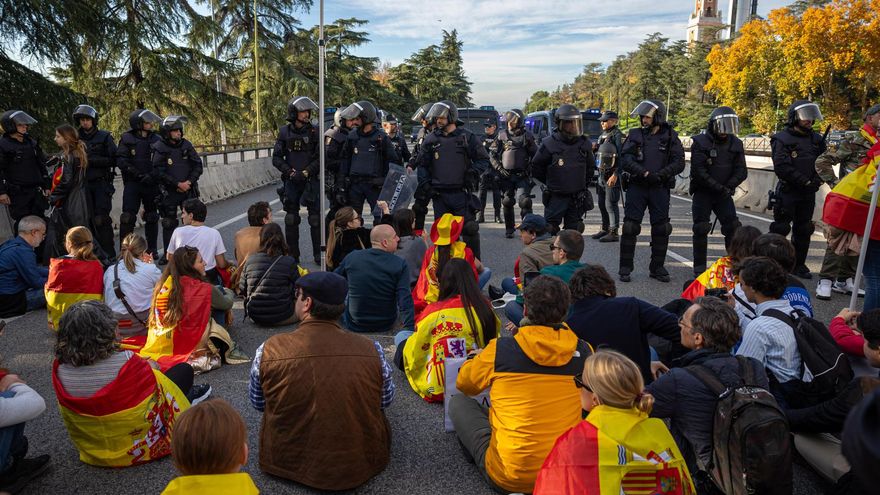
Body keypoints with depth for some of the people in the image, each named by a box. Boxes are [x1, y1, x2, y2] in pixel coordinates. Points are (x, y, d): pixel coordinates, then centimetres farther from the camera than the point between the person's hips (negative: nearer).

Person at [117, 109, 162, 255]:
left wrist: (153, 176, -8)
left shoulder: (155, 139, 5)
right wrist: (140, 175, -16)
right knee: (128, 217, -7)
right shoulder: (127, 139, -2)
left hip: (151, 184, 3)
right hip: (132, 183, -3)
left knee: (152, 217, 10)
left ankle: (152, 249, 21)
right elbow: (120, 161, -9)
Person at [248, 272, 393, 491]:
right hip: (361, 467, 1)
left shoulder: (270, 349, -17)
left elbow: (257, 403, 1)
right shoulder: (371, 350, -17)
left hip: (288, 463, 0)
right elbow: (386, 401, 1)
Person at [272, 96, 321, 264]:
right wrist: (291, 172, -10)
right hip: (291, 181, 1)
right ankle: (293, 255, 14)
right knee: (291, 219, 4)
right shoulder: (284, 132, 3)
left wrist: (306, 172, -13)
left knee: (315, 218, 0)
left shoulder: (314, 132, -1)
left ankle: (318, 254, 11)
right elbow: (276, 158, 3)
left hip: (310, 180, -1)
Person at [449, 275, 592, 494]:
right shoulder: (584, 352, -6)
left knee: (458, 402, 14)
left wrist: (484, 359, 29)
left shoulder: (500, 349, -13)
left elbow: (464, 384, 7)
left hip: (508, 477, -4)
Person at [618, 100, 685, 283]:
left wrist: (661, 174, -17)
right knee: (630, 227, -4)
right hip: (637, 187, -1)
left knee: (661, 229, 3)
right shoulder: (635, 135, 5)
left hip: (660, 188, 1)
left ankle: (657, 267, 17)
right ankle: (625, 268, 5)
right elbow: (625, 160, -7)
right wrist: (645, 173, -19)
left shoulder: (670, 136, 5)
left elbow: (679, 162, -2)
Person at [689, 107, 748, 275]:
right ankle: (699, 268, 7)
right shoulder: (700, 142, -8)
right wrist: (718, 187, -19)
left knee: (733, 228, -2)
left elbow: (741, 171, 2)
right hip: (702, 193, -3)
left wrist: (728, 187, -16)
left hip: (724, 194, 4)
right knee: (701, 230, -2)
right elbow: (698, 171, -15)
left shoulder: (735, 144, 5)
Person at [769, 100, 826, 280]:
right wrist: (805, 181, -17)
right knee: (780, 228, -3)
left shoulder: (816, 139, 10)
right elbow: (781, 167, -18)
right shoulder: (782, 139, -9)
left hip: (808, 193, 6)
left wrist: (818, 179, -7)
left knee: (803, 230, 12)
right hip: (787, 191, -6)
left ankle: (799, 264, 22)